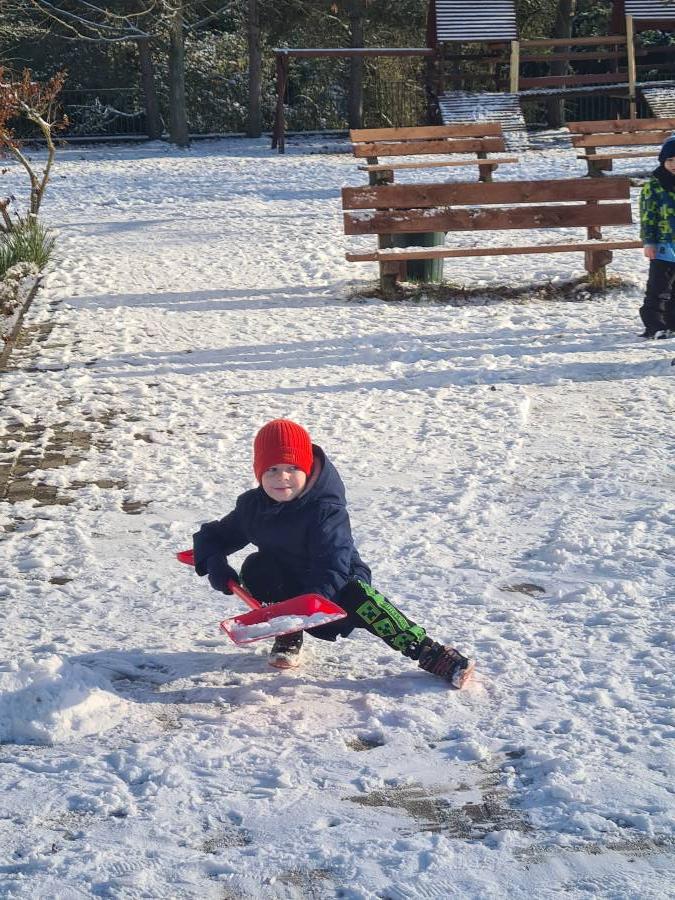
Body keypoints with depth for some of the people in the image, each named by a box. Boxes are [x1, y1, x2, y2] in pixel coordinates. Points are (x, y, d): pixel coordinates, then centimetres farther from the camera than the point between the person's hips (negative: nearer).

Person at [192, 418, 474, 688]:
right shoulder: (251, 507, -7)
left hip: (332, 589, -4)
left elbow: (333, 565, -34)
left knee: (359, 598, -35)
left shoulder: (326, 511, -24)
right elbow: (213, 536, 4)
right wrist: (213, 563, -19)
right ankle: (288, 638, -3)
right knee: (254, 569, -24)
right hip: (288, 585, 4)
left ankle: (433, 656, -34)